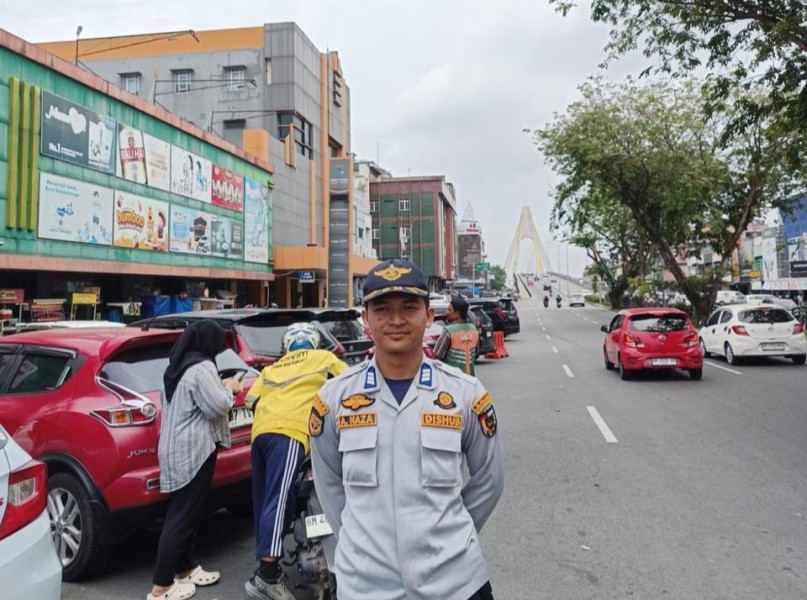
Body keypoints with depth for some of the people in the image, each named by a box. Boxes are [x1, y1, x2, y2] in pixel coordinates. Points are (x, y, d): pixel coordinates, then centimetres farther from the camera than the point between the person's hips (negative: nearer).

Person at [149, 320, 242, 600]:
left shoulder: (177, 366, 12)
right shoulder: (202, 368, -18)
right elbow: (217, 407, -18)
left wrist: (221, 388, 13)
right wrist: (228, 389, -2)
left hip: (175, 448, 10)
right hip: (192, 451, -10)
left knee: (185, 514, 18)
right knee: (182, 517, -3)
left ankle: (186, 568, 28)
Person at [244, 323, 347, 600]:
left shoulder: (272, 368, 31)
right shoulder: (323, 358, 19)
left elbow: (251, 400, 21)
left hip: (260, 431, 6)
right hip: (288, 432, -6)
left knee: (264, 502, 11)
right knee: (279, 501, -16)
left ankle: (264, 568, 16)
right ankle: (267, 576, -23)